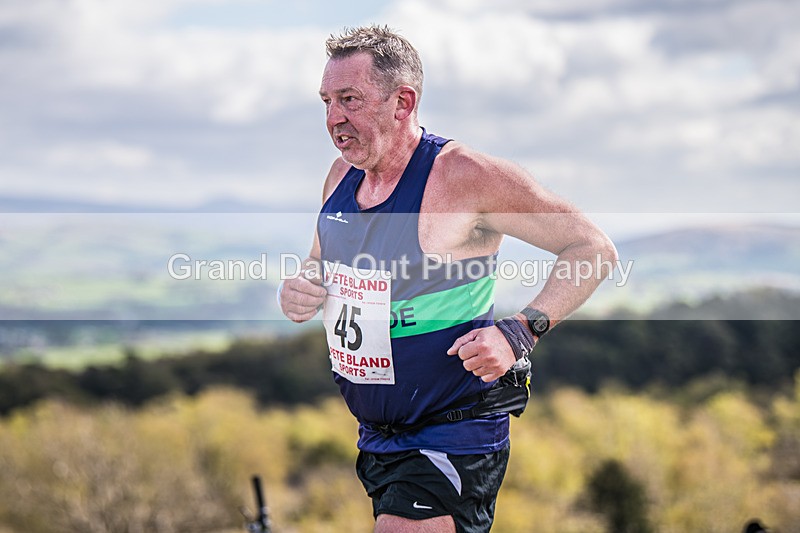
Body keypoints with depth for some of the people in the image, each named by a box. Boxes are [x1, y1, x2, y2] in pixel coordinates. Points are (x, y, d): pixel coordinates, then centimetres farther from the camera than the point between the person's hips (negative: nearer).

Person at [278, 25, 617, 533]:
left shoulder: (464, 175, -17)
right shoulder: (342, 175, 4)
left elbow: (594, 249, -14)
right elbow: (319, 266, 22)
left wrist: (520, 333, -25)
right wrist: (295, 294, -2)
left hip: (451, 447, -8)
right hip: (375, 442, 8)